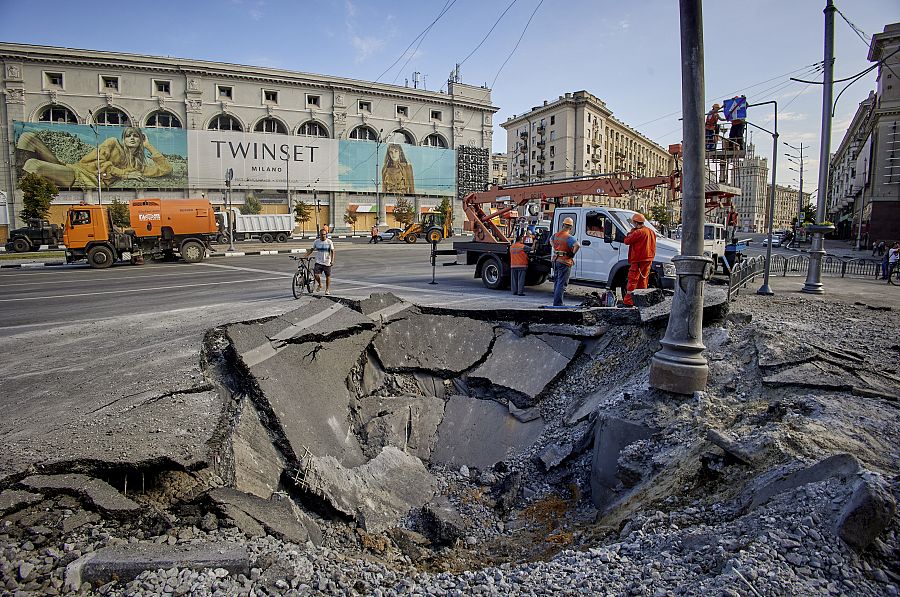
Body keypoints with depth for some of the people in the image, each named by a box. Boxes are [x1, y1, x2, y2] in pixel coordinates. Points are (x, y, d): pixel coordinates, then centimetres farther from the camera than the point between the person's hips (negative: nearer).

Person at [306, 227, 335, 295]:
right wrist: (305, 256, -1)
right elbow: (311, 250, 10)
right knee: (316, 275, -13)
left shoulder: (329, 242, -5)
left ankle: (327, 289, 26)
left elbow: (332, 251, -6)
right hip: (318, 262, 1)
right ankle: (319, 285, 18)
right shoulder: (316, 241, 2)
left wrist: (332, 260, -18)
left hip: (327, 263, -1)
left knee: (328, 276, 8)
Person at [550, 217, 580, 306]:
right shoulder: (569, 237, -15)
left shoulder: (556, 235, 8)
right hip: (565, 262, -7)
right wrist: (573, 254, -15)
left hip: (556, 260, 7)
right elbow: (577, 245, -31)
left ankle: (556, 301, 25)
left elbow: (551, 240, 31)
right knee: (561, 284, -4)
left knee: (556, 282, 18)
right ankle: (557, 303, -6)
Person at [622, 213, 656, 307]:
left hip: (638, 260, -9)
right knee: (643, 280, 13)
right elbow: (653, 246, 21)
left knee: (633, 280, -7)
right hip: (648, 259, 9)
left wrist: (631, 232, 3)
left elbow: (627, 241, -9)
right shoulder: (651, 232, 15)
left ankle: (628, 301, -9)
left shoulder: (638, 232, -15)